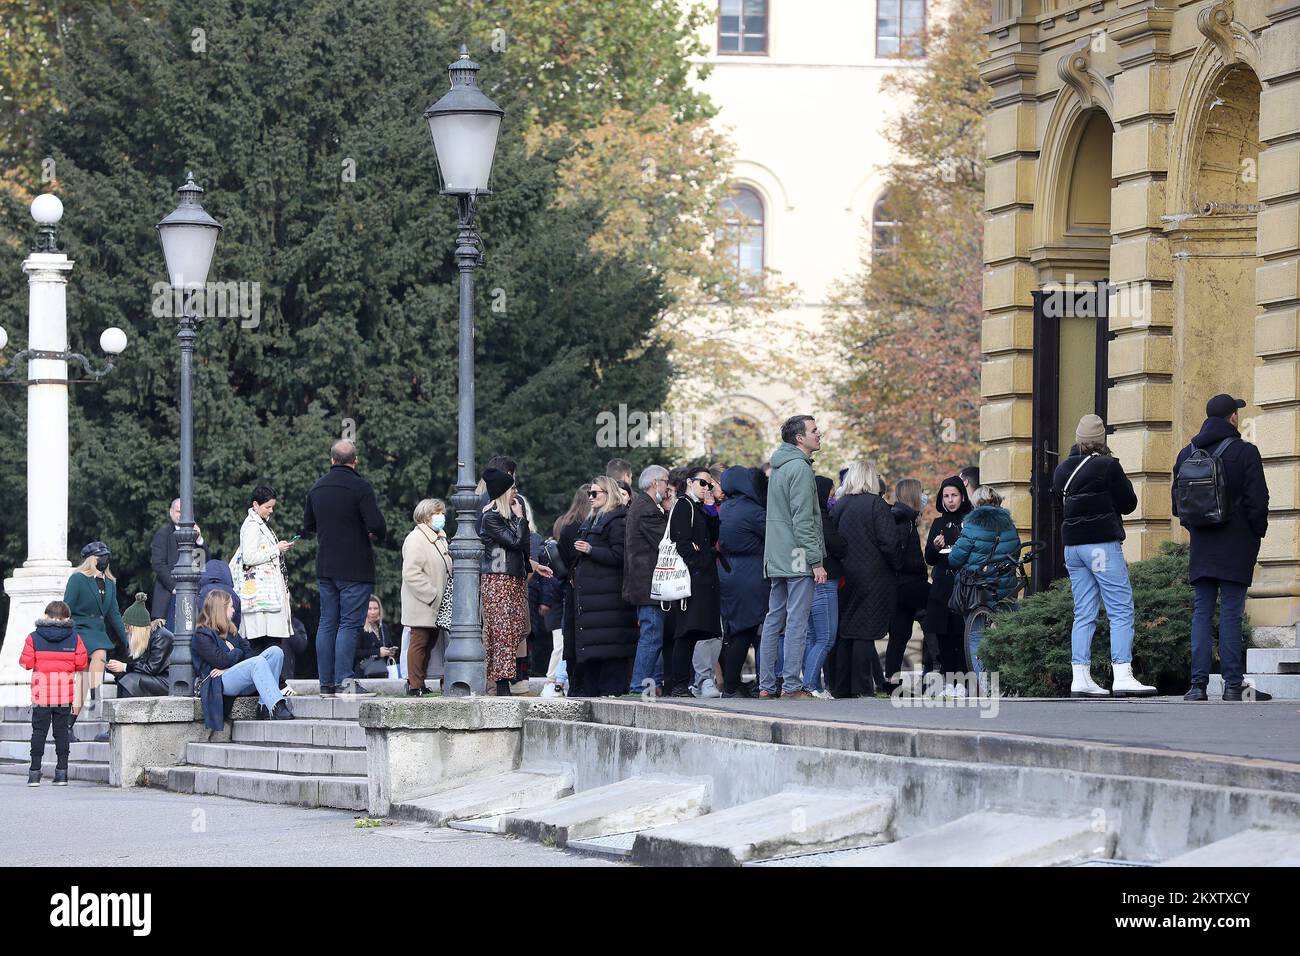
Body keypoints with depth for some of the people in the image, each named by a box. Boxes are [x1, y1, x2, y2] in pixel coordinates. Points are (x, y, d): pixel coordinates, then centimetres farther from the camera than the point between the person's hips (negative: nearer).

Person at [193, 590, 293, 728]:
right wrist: (237, 652, 6)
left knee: (275, 651, -11)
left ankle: (264, 706, -24)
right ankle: (277, 708, -44)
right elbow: (221, 660, -14)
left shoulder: (231, 631, 25)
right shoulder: (201, 635, -1)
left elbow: (248, 653, 12)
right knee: (258, 662, -32)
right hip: (218, 683, -8)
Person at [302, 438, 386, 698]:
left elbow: (308, 526, 20)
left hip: (325, 567, 6)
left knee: (327, 624, 9)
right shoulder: (360, 487, -12)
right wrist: (378, 535, 3)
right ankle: (343, 681, -12)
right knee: (350, 624, -6)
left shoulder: (317, 488, 10)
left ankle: (326, 682, 8)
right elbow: (376, 525, -18)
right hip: (354, 567, -6)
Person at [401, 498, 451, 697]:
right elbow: (411, 574, -19)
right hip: (421, 605, -9)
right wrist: (432, 596, -20)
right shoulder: (416, 539, -11)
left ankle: (419, 682, 14)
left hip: (437, 607, 9)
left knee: (431, 642, 8)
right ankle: (414, 685, -4)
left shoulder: (440, 539, 18)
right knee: (419, 641, -7)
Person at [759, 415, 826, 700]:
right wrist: (816, 560, -17)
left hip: (776, 559, 9)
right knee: (797, 621, -8)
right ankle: (792, 685, -9)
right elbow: (803, 520, -18)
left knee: (774, 620, 9)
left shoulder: (778, 468, 17)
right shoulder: (799, 468, -12)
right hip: (797, 558, -9)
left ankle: (767, 685, 10)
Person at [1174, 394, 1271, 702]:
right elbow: (1257, 500, -9)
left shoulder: (1186, 454, 7)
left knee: (1201, 613, 5)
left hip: (1201, 548, 4)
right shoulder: (1245, 452, -8)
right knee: (1231, 613, -4)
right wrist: (1257, 533, 5)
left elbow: (1178, 502, 11)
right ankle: (1233, 684, -6)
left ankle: (1199, 683, -2)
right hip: (1236, 548, -4)